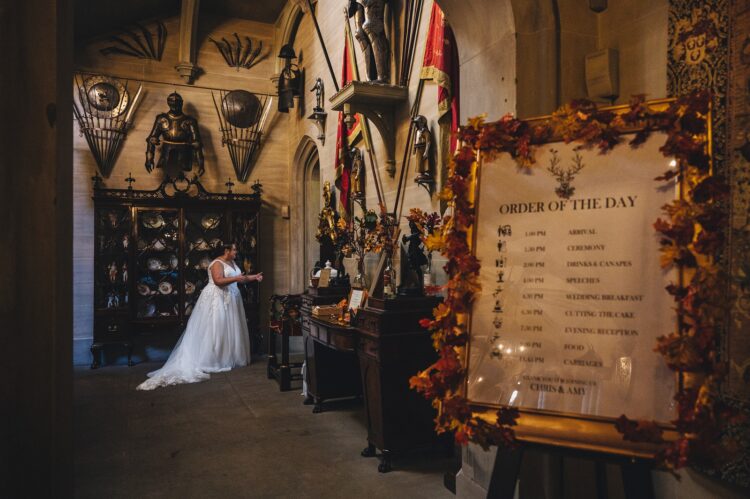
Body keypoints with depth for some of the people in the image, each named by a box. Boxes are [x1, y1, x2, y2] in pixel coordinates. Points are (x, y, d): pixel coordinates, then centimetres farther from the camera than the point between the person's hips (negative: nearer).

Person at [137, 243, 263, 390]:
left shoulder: (232, 263, 15)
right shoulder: (217, 264, -14)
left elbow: (240, 277, 21)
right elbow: (218, 281, -25)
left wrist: (254, 277, 12)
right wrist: (236, 278, -27)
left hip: (229, 299, 10)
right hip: (217, 299, -9)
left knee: (230, 329, 10)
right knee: (215, 329, -7)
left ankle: (228, 358, 18)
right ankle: (212, 360, -3)